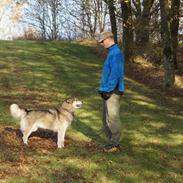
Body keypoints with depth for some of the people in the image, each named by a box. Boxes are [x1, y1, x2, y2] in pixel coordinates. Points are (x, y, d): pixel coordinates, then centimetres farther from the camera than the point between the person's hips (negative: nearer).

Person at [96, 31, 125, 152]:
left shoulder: (116, 53, -14)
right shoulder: (111, 53, 18)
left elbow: (115, 74, -21)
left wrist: (108, 90, -20)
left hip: (113, 92, -10)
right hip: (108, 91, 10)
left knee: (112, 118, -4)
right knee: (106, 118, 14)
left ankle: (115, 143, 5)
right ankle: (113, 142, 22)